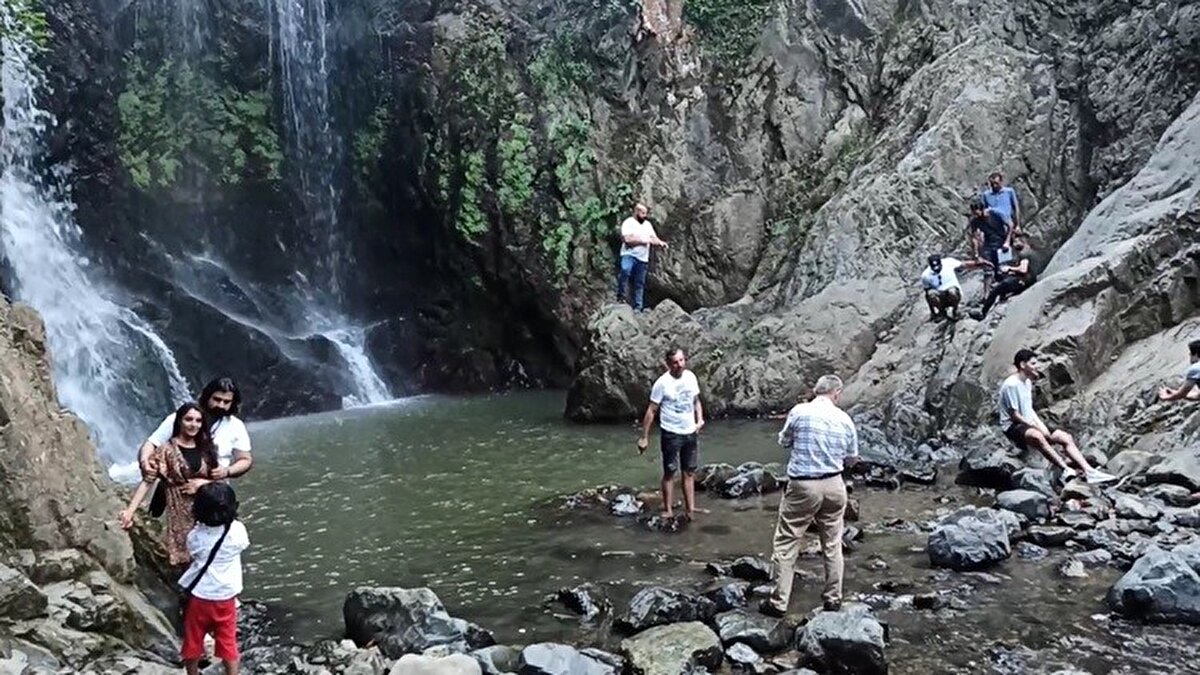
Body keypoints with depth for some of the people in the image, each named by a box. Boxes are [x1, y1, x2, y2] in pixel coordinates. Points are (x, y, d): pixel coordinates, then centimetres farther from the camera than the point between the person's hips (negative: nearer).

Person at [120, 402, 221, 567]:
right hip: (181, 512, -3)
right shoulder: (167, 450, -6)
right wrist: (130, 510, -18)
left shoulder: (206, 448, 5)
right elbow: (147, 481, -10)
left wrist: (202, 482, -11)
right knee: (186, 560, -1)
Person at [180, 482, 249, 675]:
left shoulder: (195, 536, -18)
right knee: (228, 643, 12)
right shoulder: (237, 530, -17)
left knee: (193, 641, 19)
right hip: (226, 597, 0)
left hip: (199, 596, 0)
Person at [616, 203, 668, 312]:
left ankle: (638, 307, 13)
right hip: (629, 255, -6)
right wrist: (643, 240, -16)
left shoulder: (647, 224, 15)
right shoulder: (628, 223, -5)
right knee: (625, 270, -34)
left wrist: (660, 242, -9)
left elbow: (653, 238, 12)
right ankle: (621, 296, -22)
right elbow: (627, 239, -17)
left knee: (639, 284, 7)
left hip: (642, 258, 6)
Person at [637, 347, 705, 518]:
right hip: (671, 434, -5)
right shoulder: (662, 383, -14)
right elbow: (652, 410, -10)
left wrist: (700, 419, -1)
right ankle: (668, 510, 9)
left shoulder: (691, 377, 1)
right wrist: (645, 437, -10)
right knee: (670, 473, 3)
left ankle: (690, 508, 16)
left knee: (690, 472, 9)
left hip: (690, 432, 5)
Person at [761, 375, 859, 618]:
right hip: (834, 485, 3)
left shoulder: (799, 412, -10)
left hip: (803, 486, -3)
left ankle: (779, 602, 5)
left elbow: (784, 441, 5)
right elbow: (852, 459, 11)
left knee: (786, 543, 4)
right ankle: (833, 599, 25)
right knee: (832, 545, 16)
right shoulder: (845, 420, 1)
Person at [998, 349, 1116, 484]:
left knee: (1065, 437, -4)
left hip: (1030, 424, 10)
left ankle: (1089, 471, -13)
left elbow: (1029, 409, 17)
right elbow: (1014, 415, -17)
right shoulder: (1011, 384, -16)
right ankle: (1066, 471, -46)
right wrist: (1037, 427, -15)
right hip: (1012, 427, -10)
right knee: (1037, 436, -40)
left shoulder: (1027, 382, 14)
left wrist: (1041, 425, 0)